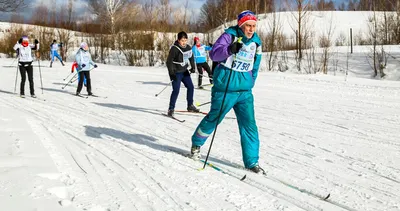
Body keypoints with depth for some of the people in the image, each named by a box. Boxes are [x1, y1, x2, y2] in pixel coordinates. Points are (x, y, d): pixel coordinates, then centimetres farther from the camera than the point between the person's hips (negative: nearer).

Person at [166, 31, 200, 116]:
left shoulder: (188, 47, 0)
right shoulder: (174, 49, -21)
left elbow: (191, 57, 18)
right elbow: (169, 61, -20)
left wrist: (193, 67, 13)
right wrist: (172, 73, -24)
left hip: (184, 71, 7)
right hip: (176, 73, -7)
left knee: (191, 87, 11)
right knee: (176, 90, -14)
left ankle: (190, 106, 27)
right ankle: (171, 109, -4)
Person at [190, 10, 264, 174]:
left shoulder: (256, 43, 9)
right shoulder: (229, 36, -8)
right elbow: (213, 54, -20)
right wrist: (230, 49, -37)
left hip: (245, 90, 5)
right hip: (225, 88, -4)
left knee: (249, 125, -2)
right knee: (213, 119, 9)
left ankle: (251, 162, 6)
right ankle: (196, 143, 35)